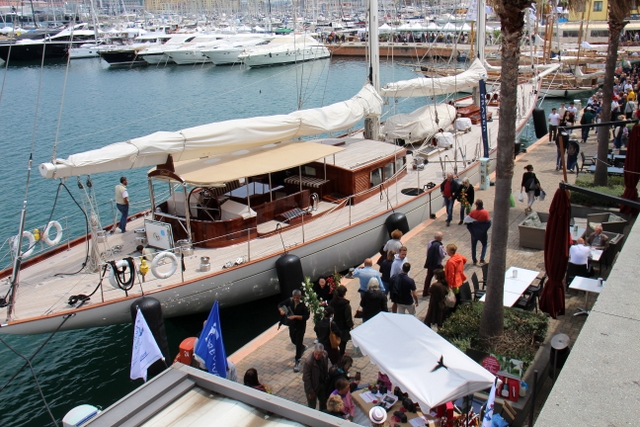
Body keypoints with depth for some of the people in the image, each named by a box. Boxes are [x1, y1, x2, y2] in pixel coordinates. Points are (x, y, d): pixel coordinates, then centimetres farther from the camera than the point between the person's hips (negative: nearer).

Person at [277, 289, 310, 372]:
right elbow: (280, 305, 0)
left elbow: (306, 316, -23)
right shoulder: (289, 301, -11)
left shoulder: (303, 304, -22)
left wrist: (295, 316, -31)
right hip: (292, 325, 5)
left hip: (300, 326, -5)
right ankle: (303, 348, 55)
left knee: (298, 343, -3)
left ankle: (297, 362, 9)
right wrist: (281, 310, -21)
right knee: (293, 341, 23)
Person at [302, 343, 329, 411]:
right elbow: (306, 378, -23)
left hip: (322, 384, 6)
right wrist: (310, 391, -18)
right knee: (312, 406, 12)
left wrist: (326, 381, 8)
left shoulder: (325, 355, -15)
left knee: (323, 402, 26)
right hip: (312, 386, -6)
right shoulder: (308, 361, -32)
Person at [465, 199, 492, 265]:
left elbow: (468, 223, -10)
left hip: (474, 233, 1)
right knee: (484, 245, 19)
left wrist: (471, 231, 3)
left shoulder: (472, 212, -11)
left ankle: (474, 260, 23)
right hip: (483, 233, -1)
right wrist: (485, 230, 3)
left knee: (473, 246, 18)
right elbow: (489, 223, -13)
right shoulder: (485, 212, -14)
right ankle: (482, 260, 6)